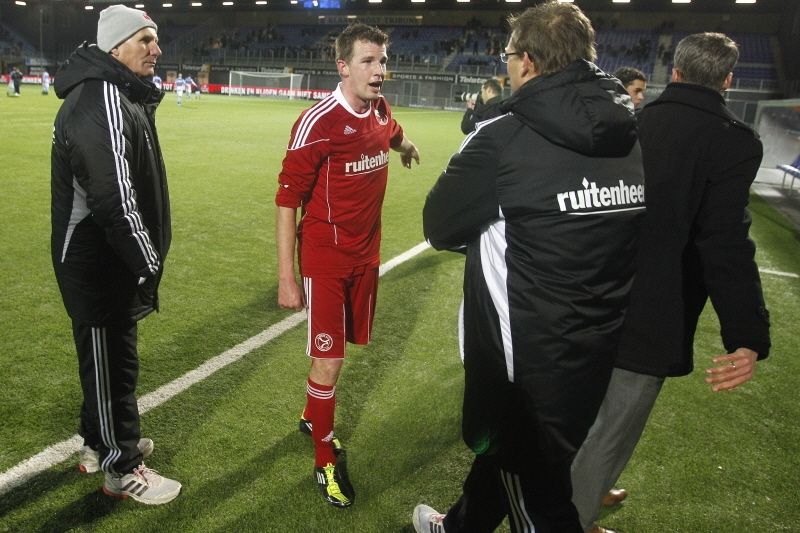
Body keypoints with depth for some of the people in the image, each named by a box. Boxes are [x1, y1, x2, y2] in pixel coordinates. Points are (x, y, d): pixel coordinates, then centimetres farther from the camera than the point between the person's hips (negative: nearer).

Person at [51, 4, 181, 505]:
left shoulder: (120, 95, 13)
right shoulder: (103, 101, -22)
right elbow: (115, 200, -29)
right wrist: (149, 264, -20)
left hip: (107, 257, 11)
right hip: (99, 262, -11)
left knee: (110, 355, 23)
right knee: (110, 362, 4)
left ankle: (101, 443, 42)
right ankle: (121, 469, 23)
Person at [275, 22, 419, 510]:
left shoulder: (381, 111, 1)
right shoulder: (317, 123, -19)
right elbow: (287, 201, -17)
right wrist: (286, 278, -18)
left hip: (366, 253, 7)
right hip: (325, 258, -6)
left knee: (340, 347, 17)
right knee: (329, 358, -1)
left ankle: (312, 417, 43)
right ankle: (326, 460, 20)